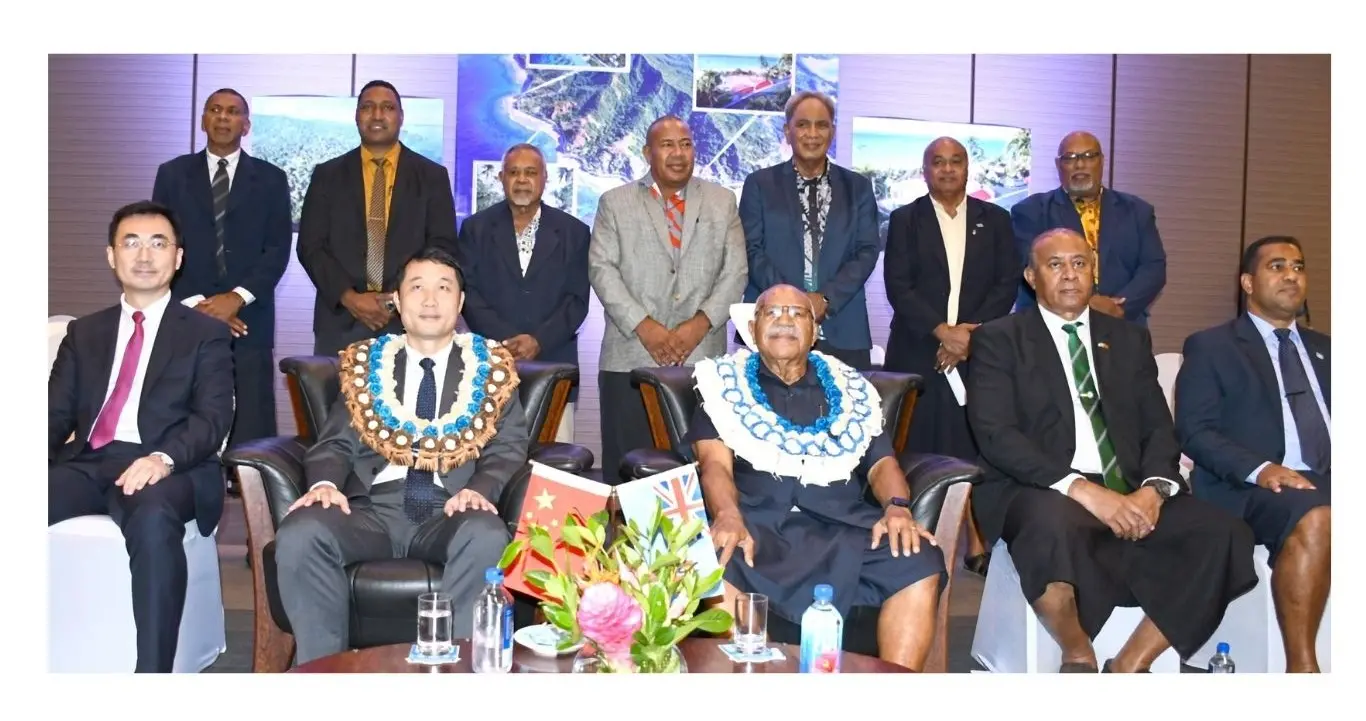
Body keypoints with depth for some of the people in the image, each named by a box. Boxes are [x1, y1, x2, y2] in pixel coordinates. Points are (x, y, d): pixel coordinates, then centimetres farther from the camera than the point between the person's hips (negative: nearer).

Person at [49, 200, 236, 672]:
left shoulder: (206, 333, 11)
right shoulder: (83, 333, 24)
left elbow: (213, 418, -3)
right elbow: (56, 414, 15)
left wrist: (163, 458, -24)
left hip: (165, 470, -4)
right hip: (87, 463, 4)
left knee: (153, 519, -38)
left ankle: (153, 671, -33)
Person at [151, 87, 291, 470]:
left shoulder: (270, 178, 10)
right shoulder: (172, 174, 12)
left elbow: (278, 248, 2)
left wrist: (238, 297, -11)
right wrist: (193, 303, -7)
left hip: (248, 320, -1)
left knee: (251, 431, -5)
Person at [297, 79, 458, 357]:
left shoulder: (433, 176, 8)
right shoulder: (327, 174, 10)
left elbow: (443, 247, 2)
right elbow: (310, 246, 4)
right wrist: (349, 298, -11)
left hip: (411, 321, -1)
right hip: (340, 320, 1)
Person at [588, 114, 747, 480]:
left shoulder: (722, 201, 14)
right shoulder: (615, 202, 10)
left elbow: (735, 272, 7)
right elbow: (601, 269, 1)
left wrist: (700, 323, -8)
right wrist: (643, 326, -11)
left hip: (702, 358, 1)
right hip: (630, 358, -1)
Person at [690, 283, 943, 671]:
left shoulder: (851, 389, 24)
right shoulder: (725, 383, 16)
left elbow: (881, 462, 16)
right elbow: (715, 462, 2)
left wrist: (898, 506, -8)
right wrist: (728, 516, -21)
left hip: (844, 527, 3)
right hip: (758, 523, -2)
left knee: (921, 564, -25)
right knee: (717, 568, -36)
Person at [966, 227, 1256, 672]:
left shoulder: (1129, 340, 20)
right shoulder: (999, 340, 5)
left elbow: (1159, 427, 13)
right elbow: (996, 435, -8)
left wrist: (1154, 487, -10)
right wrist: (1081, 488, -20)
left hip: (1129, 495, 5)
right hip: (1042, 494, -4)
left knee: (1222, 535, -21)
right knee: (1052, 523, -39)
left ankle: (1129, 667, -12)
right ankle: (1078, 656, -12)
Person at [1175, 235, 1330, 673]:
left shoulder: (1323, 350, 27)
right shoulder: (1211, 347, 10)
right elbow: (1194, 432, -2)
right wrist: (1259, 469, -19)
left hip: (1324, 485, 5)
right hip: (1247, 491, -5)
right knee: (1315, 518, -36)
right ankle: (1302, 665, -28)